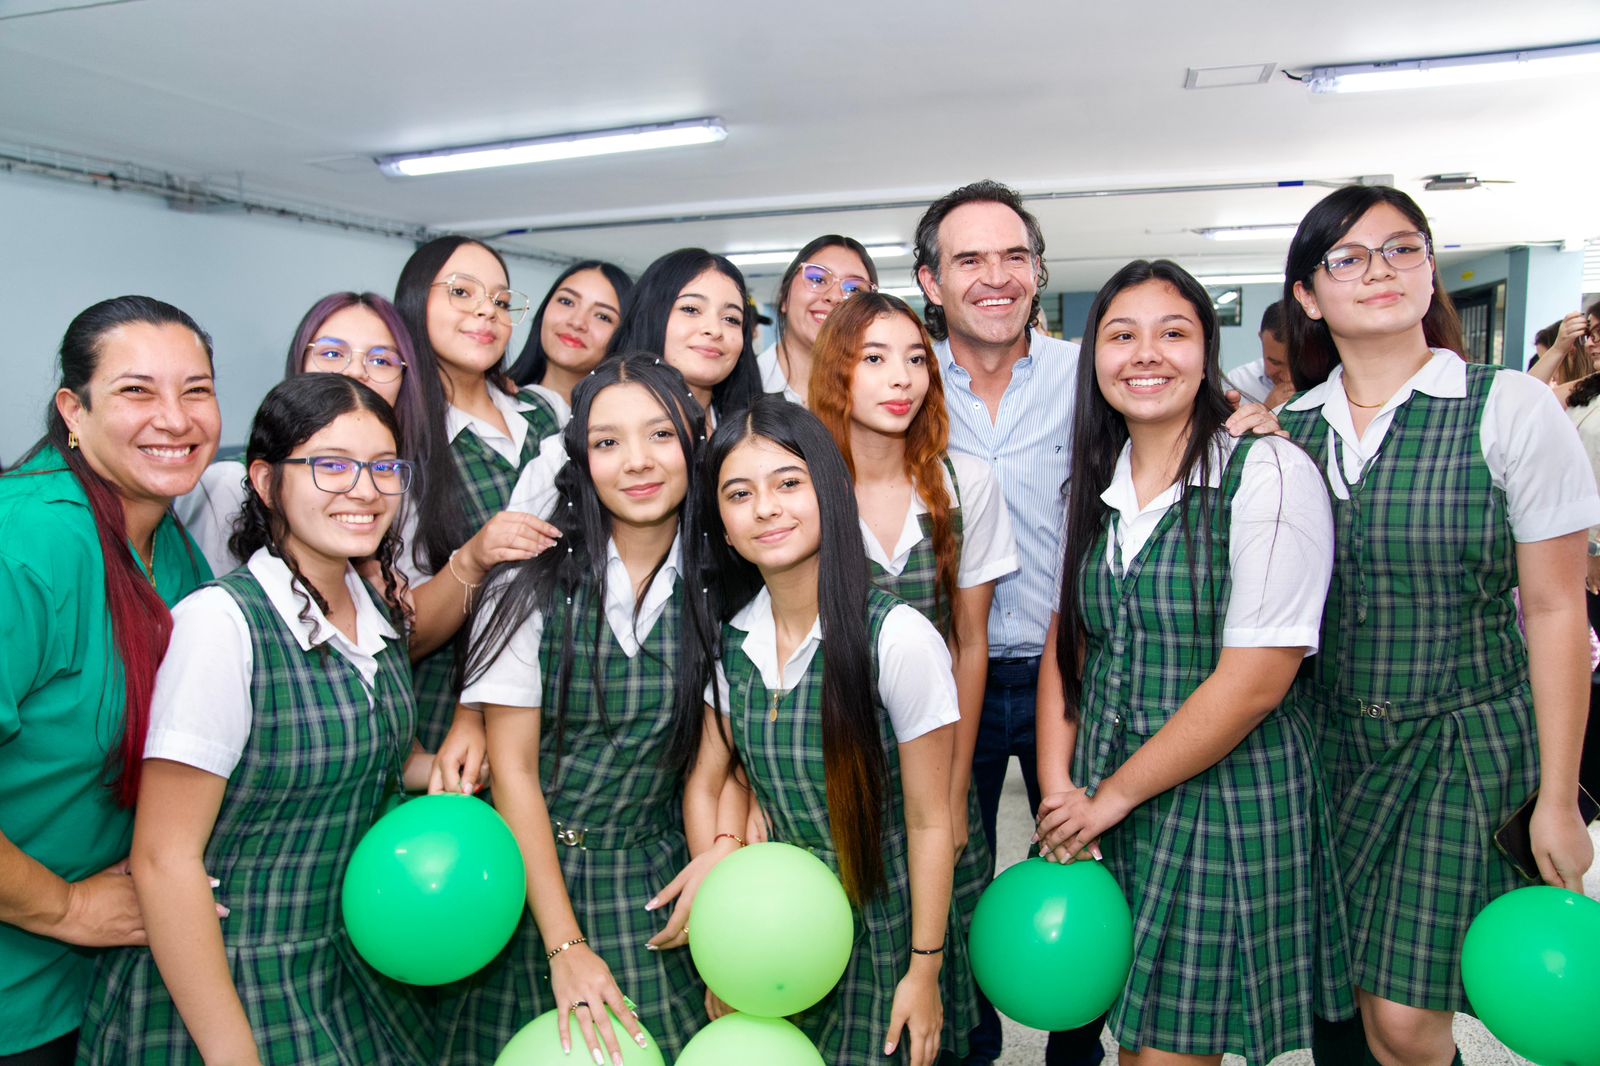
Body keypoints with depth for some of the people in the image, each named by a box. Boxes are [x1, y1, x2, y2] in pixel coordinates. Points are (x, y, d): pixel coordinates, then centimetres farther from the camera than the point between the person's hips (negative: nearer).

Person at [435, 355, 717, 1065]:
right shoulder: (534, 585, -13)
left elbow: (713, 745, 5)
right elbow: (512, 767, -12)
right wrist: (565, 947, -13)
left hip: (658, 885, 2)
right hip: (532, 872, -2)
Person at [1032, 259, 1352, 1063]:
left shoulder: (1269, 474, -14)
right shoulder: (1097, 485, 6)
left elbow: (1255, 682, -18)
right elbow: (1066, 642, 9)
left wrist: (1113, 795, -11)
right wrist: (1058, 787, -3)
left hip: (1226, 800, -5)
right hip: (1102, 808, 5)